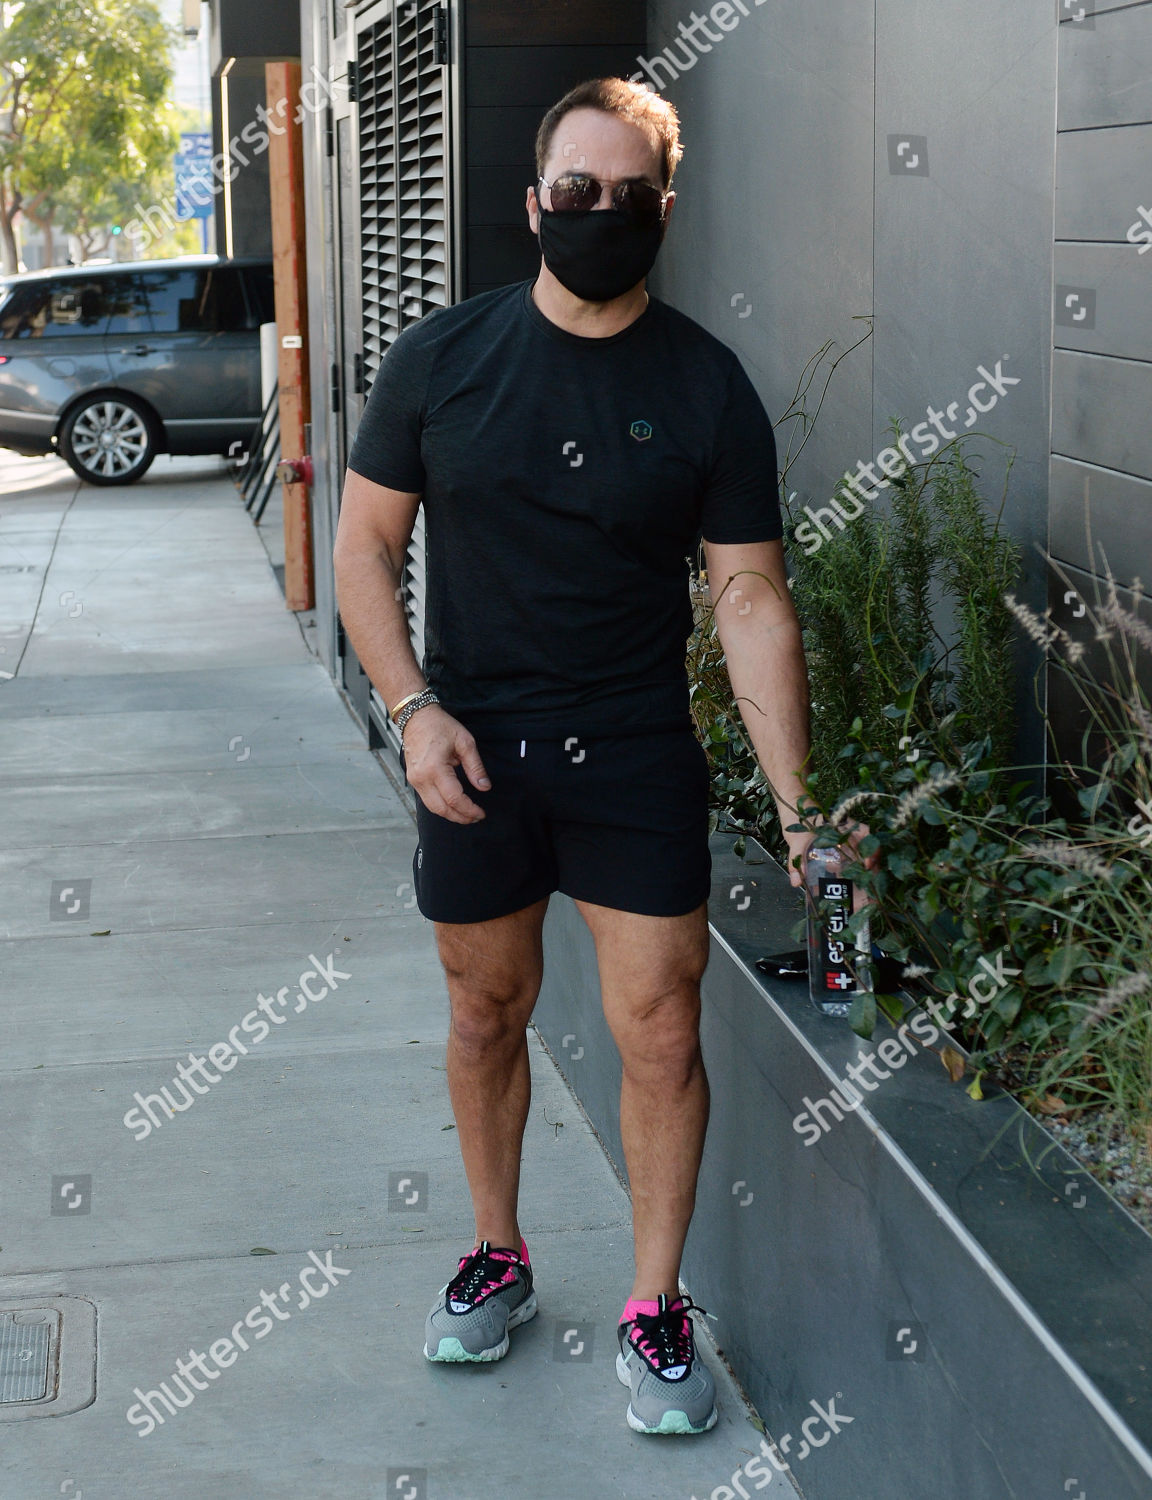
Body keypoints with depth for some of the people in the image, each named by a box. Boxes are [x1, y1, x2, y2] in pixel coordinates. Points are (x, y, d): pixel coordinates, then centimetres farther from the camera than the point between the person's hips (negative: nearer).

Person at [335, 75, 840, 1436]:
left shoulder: (708, 390, -4)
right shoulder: (442, 357, -1)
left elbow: (751, 601, -5)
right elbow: (363, 545, 4)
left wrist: (797, 809, -11)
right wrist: (414, 708, -9)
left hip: (636, 753, -1)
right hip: (471, 748, 1)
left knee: (660, 1033, -2)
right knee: (488, 1014, 13)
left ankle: (656, 1312, 15)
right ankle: (497, 1259, 34)